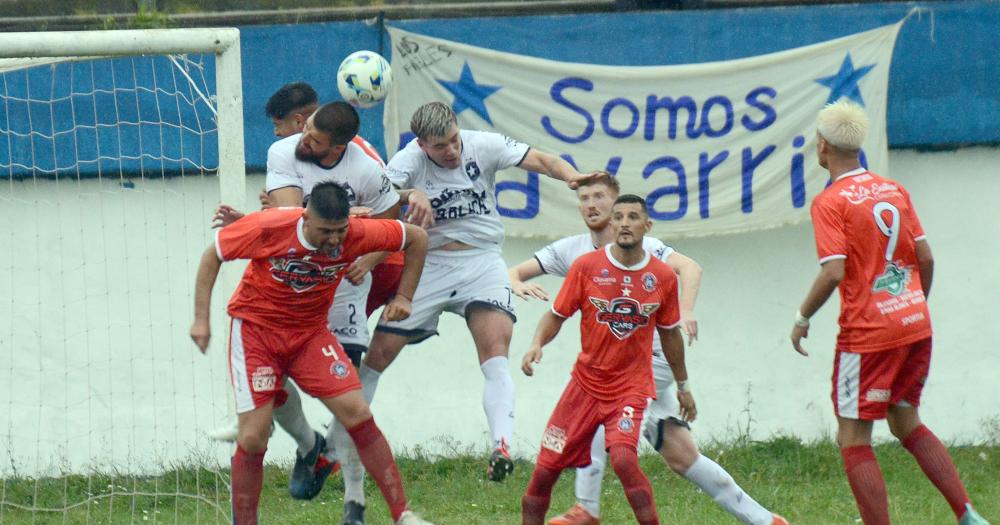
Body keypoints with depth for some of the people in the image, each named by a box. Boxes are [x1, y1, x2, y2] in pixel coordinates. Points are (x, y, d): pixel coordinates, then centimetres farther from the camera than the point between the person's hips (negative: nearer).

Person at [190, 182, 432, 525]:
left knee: (358, 414, -12)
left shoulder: (356, 235, -18)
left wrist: (403, 297, -3)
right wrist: (201, 318, -10)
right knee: (254, 436, -10)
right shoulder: (268, 228, -24)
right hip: (256, 328, -2)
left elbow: (416, 238, 0)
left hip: (311, 333, 2)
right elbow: (212, 256, -8)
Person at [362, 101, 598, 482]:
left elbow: (538, 160, -10)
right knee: (379, 352, -2)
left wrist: (570, 176, -31)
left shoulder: (483, 146, -5)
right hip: (428, 265, 0)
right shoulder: (410, 160, -9)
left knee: (496, 347, -22)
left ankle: (502, 447, -33)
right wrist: (411, 194, -47)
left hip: (482, 261, 0)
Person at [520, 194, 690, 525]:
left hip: (632, 387, -1)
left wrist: (682, 386, 20)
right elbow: (556, 315, 0)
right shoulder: (586, 267, -5)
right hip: (586, 384, 2)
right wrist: (537, 344, -20)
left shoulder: (663, 277, -2)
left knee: (623, 458, -27)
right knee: (546, 468, 0)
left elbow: (670, 334, 12)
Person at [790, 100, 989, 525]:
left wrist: (802, 319, -5)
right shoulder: (894, 190, 9)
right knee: (906, 423, 21)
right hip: (915, 325, 7)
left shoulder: (830, 202, -11)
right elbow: (925, 258, 10)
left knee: (853, 439, 2)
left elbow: (833, 273, -19)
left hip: (868, 333, -7)